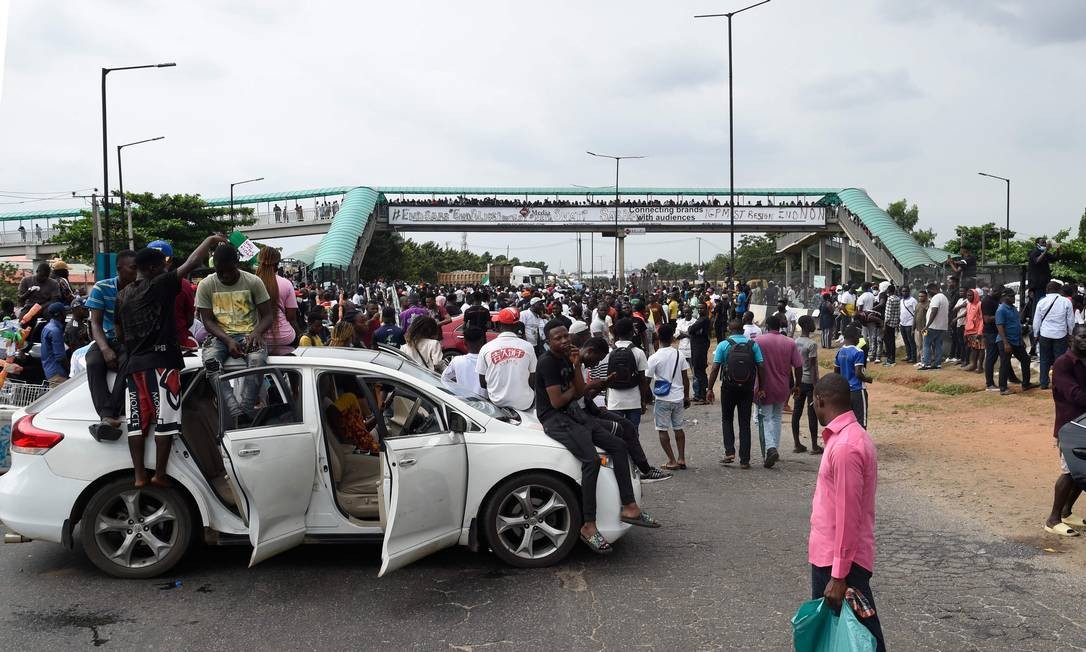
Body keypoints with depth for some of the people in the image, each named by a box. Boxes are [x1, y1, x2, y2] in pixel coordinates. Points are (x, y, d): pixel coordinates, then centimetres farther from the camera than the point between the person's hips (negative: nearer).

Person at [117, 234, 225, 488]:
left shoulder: (123, 295, 15)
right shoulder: (161, 285, -5)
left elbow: (119, 334, 19)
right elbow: (191, 262, -11)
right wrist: (211, 239, -1)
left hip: (135, 363, 7)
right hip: (162, 360, -7)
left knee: (138, 420, 5)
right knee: (165, 419, -4)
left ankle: (139, 476, 5)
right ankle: (160, 475, -4)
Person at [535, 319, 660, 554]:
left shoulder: (566, 359, 13)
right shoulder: (548, 362, -14)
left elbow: (579, 392, 10)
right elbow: (556, 401, -20)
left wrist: (576, 366, -3)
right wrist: (571, 391, 1)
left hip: (574, 414, 10)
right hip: (555, 419, -10)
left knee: (618, 446, 1)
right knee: (592, 460, -27)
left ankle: (629, 508, 2)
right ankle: (588, 526, -24)